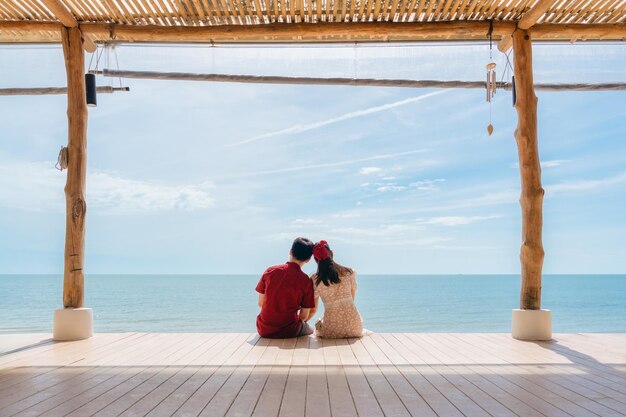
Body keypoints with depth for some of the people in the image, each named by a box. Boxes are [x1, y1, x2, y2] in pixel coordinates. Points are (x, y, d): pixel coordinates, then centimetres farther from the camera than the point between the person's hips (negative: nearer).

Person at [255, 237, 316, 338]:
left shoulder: (270, 271, -5)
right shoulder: (306, 281, -12)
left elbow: (261, 303, 1)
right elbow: (304, 316, -6)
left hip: (264, 331, 3)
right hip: (289, 331, -3)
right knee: (309, 329, 29)